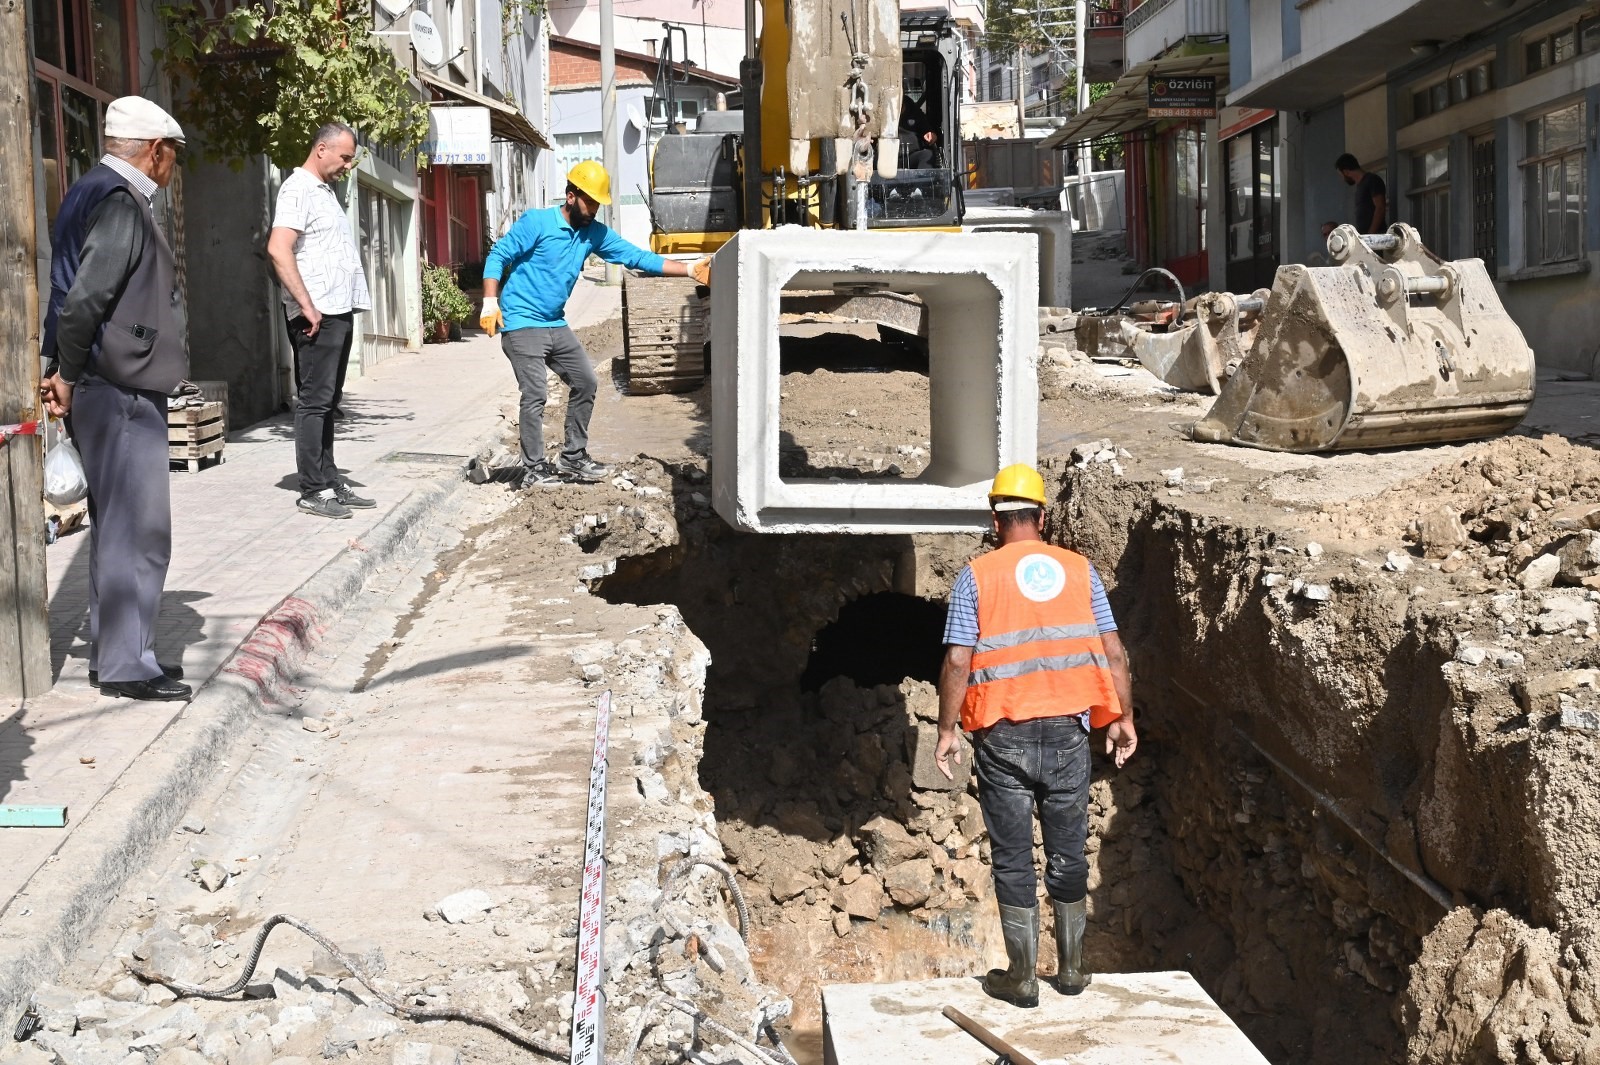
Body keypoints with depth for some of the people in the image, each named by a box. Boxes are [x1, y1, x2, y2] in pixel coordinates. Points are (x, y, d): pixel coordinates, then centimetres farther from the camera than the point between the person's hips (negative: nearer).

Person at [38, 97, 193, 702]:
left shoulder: (93, 194, 16)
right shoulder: (121, 205, -16)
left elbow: (71, 295, 17)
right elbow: (83, 301, -24)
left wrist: (64, 374, 12)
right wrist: (70, 375, -12)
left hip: (106, 392, 10)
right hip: (121, 390, -10)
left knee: (115, 527, 16)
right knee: (139, 532, -6)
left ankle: (111, 652, 25)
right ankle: (126, 666, 0)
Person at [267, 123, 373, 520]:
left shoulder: (325, 190, 20)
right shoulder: (298, 189, -10)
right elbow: (278, 250, -21)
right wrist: (307, 307, -21)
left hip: (339, 313, 9)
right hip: (318, 316, -9)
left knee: (328, 402, 12)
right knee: (314, 402, -7)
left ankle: (330, 481, 17)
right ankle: (313, 491, -4)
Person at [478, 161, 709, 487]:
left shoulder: (594, 234, 5)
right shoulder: (536, 222, -13)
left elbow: (637, 257, 1)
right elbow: (497, 256, -11)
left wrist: (691, 270, -7)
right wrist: (490, 303, -22)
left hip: (556, 326, 8)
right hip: (522, 325, -8)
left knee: (585, 383, 9)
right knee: (535, 396, -11)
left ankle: (572, 458, 20)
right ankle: (534, 470, 0)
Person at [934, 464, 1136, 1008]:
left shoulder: (976, 576, -4)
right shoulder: (1078, 569, 4)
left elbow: (958, 662, -9)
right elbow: (1113, 652, 3)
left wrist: (947, 730, -1)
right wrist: (1123, 718, 12)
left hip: (1004, 737, -2)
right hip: (1067, 731, 3)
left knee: (1013, 859, 7)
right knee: (1068, 855, 15)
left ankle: (1022, 977, 13)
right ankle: (1072, 969, 25)